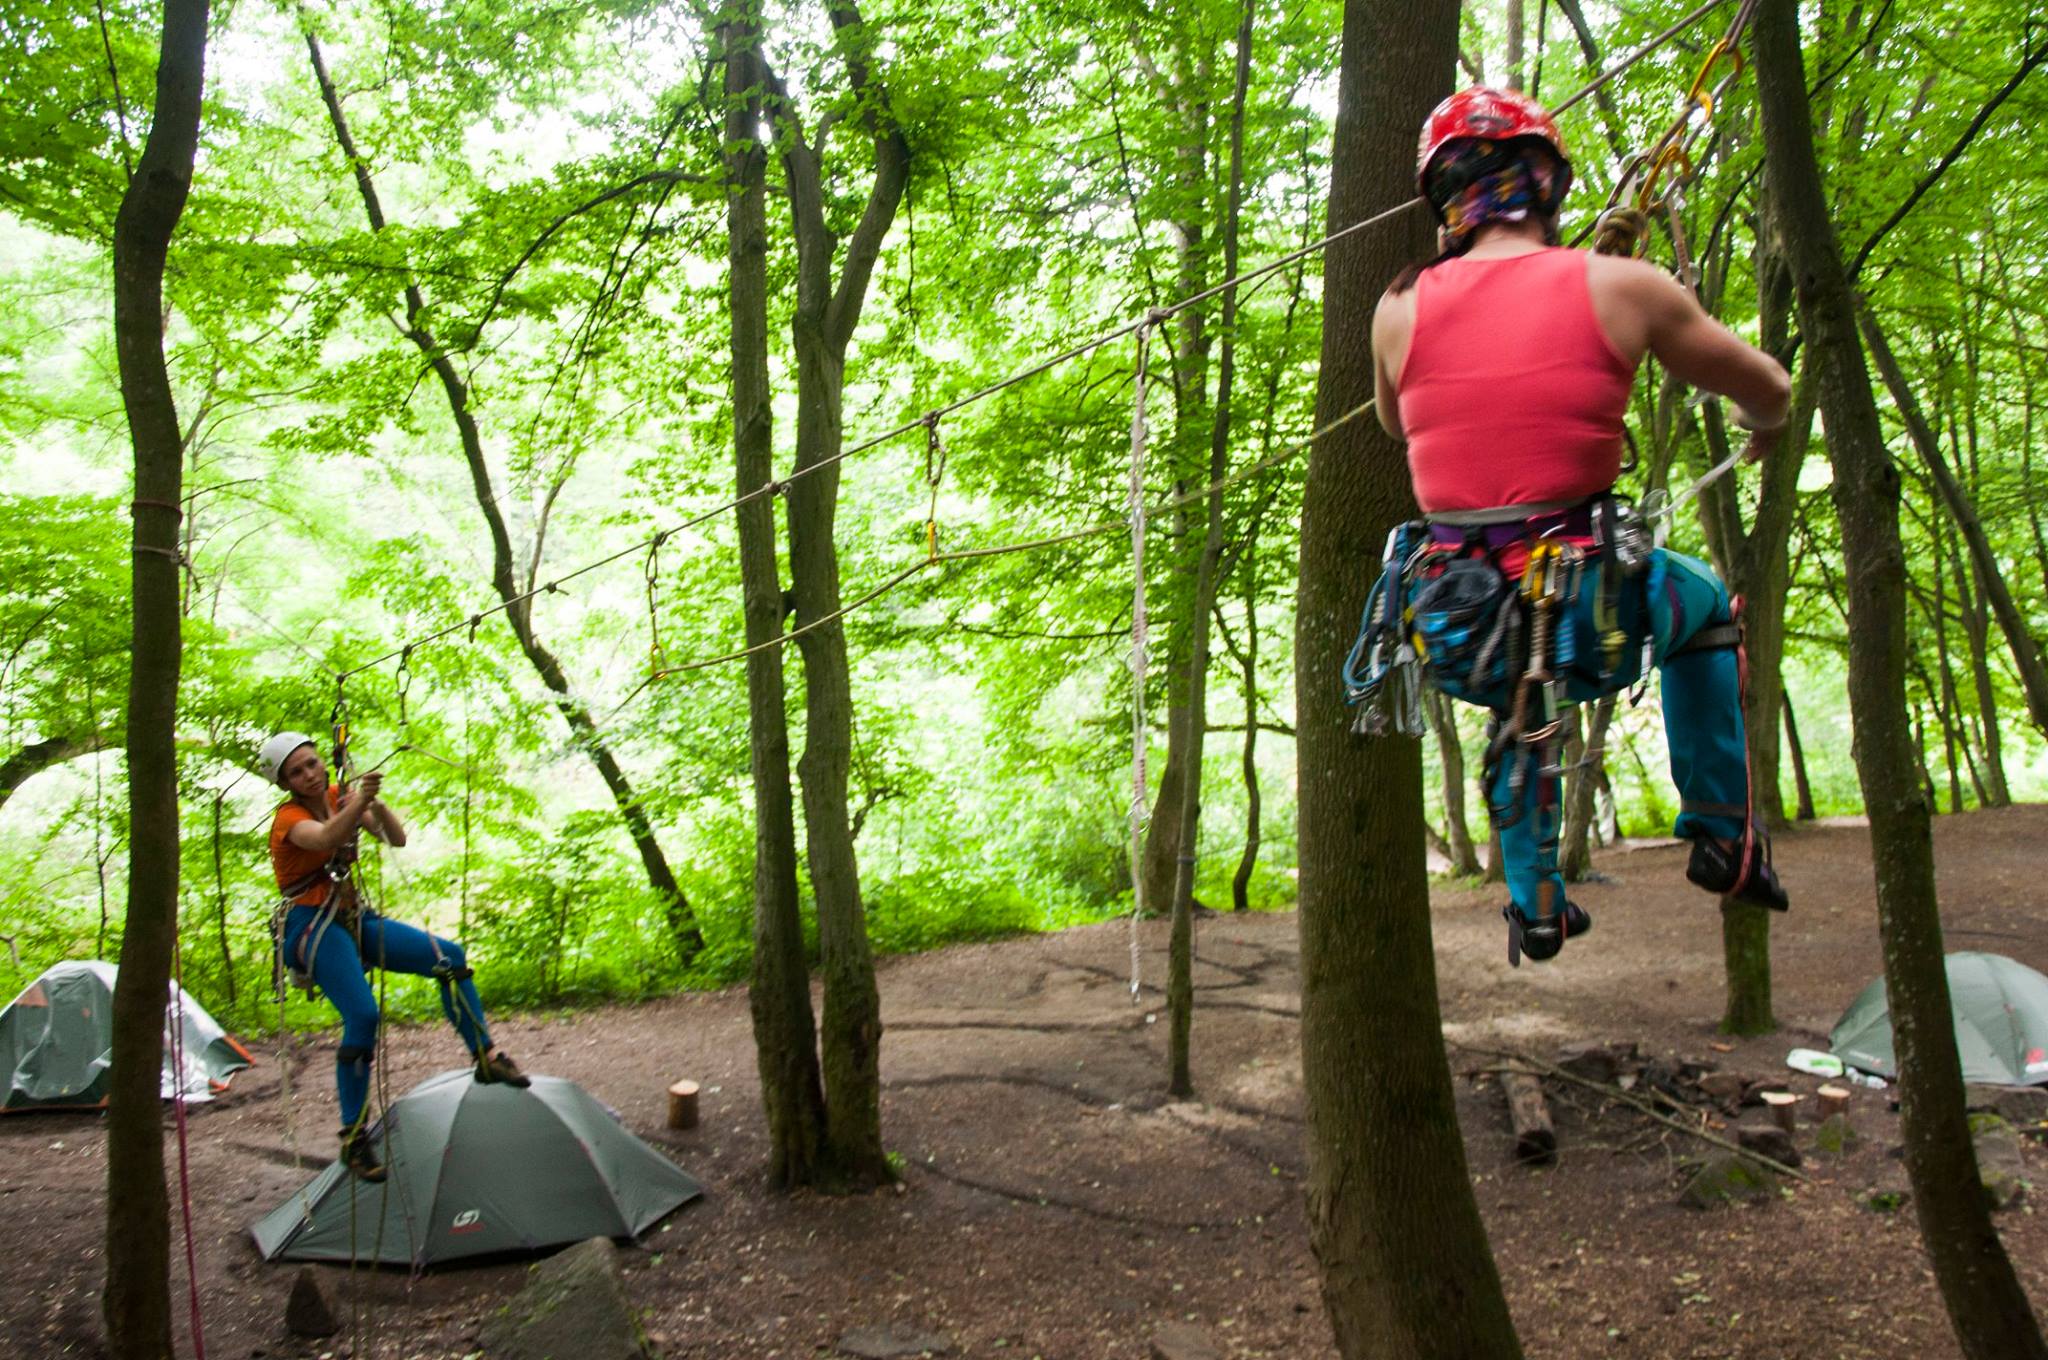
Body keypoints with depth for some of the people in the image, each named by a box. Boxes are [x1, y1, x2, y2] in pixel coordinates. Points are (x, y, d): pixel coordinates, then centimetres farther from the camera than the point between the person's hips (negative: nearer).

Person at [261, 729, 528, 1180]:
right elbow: (324, 839, -37)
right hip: (311, 925, -7)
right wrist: (359, 801, -56)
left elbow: (397, 839, -5)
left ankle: (485, 1057, 2)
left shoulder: (340, 798, 7)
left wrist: (376, 804, -25)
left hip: (353, 919, 7)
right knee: (363, 1015, -25)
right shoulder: (290, 817, -12)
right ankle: (353, 1139, -14)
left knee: (449, 957, -8)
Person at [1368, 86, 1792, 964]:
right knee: (1706, 605, 32)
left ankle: (1535, 904, 37)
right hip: (1590, 617, -2)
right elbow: (1770, 393, 12)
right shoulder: (1622, 288, -4)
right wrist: (1763, 428, 36)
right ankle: (1723, 836, 30)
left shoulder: (1398, 311, 1)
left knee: (1515, 694, 38)